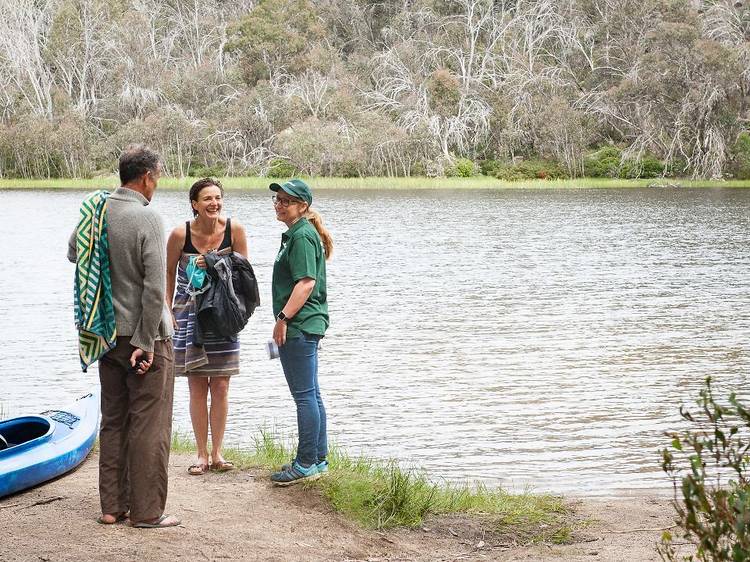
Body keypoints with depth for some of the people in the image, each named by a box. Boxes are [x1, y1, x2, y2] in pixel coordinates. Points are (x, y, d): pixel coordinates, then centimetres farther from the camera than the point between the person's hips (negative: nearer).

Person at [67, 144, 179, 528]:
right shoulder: (147, 218, -18)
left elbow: (74, 254, 20)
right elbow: (155, 287, -22)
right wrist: (145, 342, -16)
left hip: (107, 333, 7)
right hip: (145, 335, -7)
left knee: (113, 421, 15)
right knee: (149, 425, 1)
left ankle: (112, 506, 20)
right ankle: (146, 511, 5)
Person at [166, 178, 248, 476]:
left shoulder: (234, 230, -10)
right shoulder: (181, 234, -13)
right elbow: (168, 273, 0)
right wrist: (167, 311, -4)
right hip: (189, 313, -1)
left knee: (220, 387, 3)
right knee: (197, 389, 2)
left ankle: (217, 453, 14)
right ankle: (202, 454, 12)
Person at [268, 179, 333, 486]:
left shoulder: (302, 236, -14)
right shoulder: (295, 234, 19)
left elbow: (306, 282, -22)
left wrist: (283, 318, -21)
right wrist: (285, 320, 23)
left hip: (299, 326, -11)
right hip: (306, 326, 11)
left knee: (305, 395, -6)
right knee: (311, 395, 15)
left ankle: (307, 463, -1)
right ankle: (318, 459, 22)